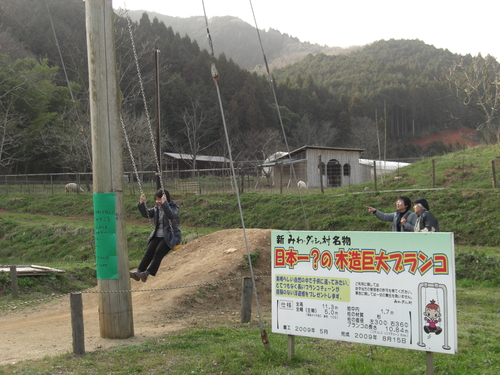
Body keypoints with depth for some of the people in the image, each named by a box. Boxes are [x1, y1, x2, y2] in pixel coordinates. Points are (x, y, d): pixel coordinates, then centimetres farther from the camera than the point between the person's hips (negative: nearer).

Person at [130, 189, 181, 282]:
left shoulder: (174, 207, -5)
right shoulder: (157, 208, 14)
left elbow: (171, 215, -27)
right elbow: (146, 214, 5)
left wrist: (164, 204, -37)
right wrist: (141, 203, -9)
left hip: (170, 237, -6)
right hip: (157, 236, 6)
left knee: (158, 253, -24)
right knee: (149, 252, -15)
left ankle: (147, 273, -33)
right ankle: (138, 272, -25)